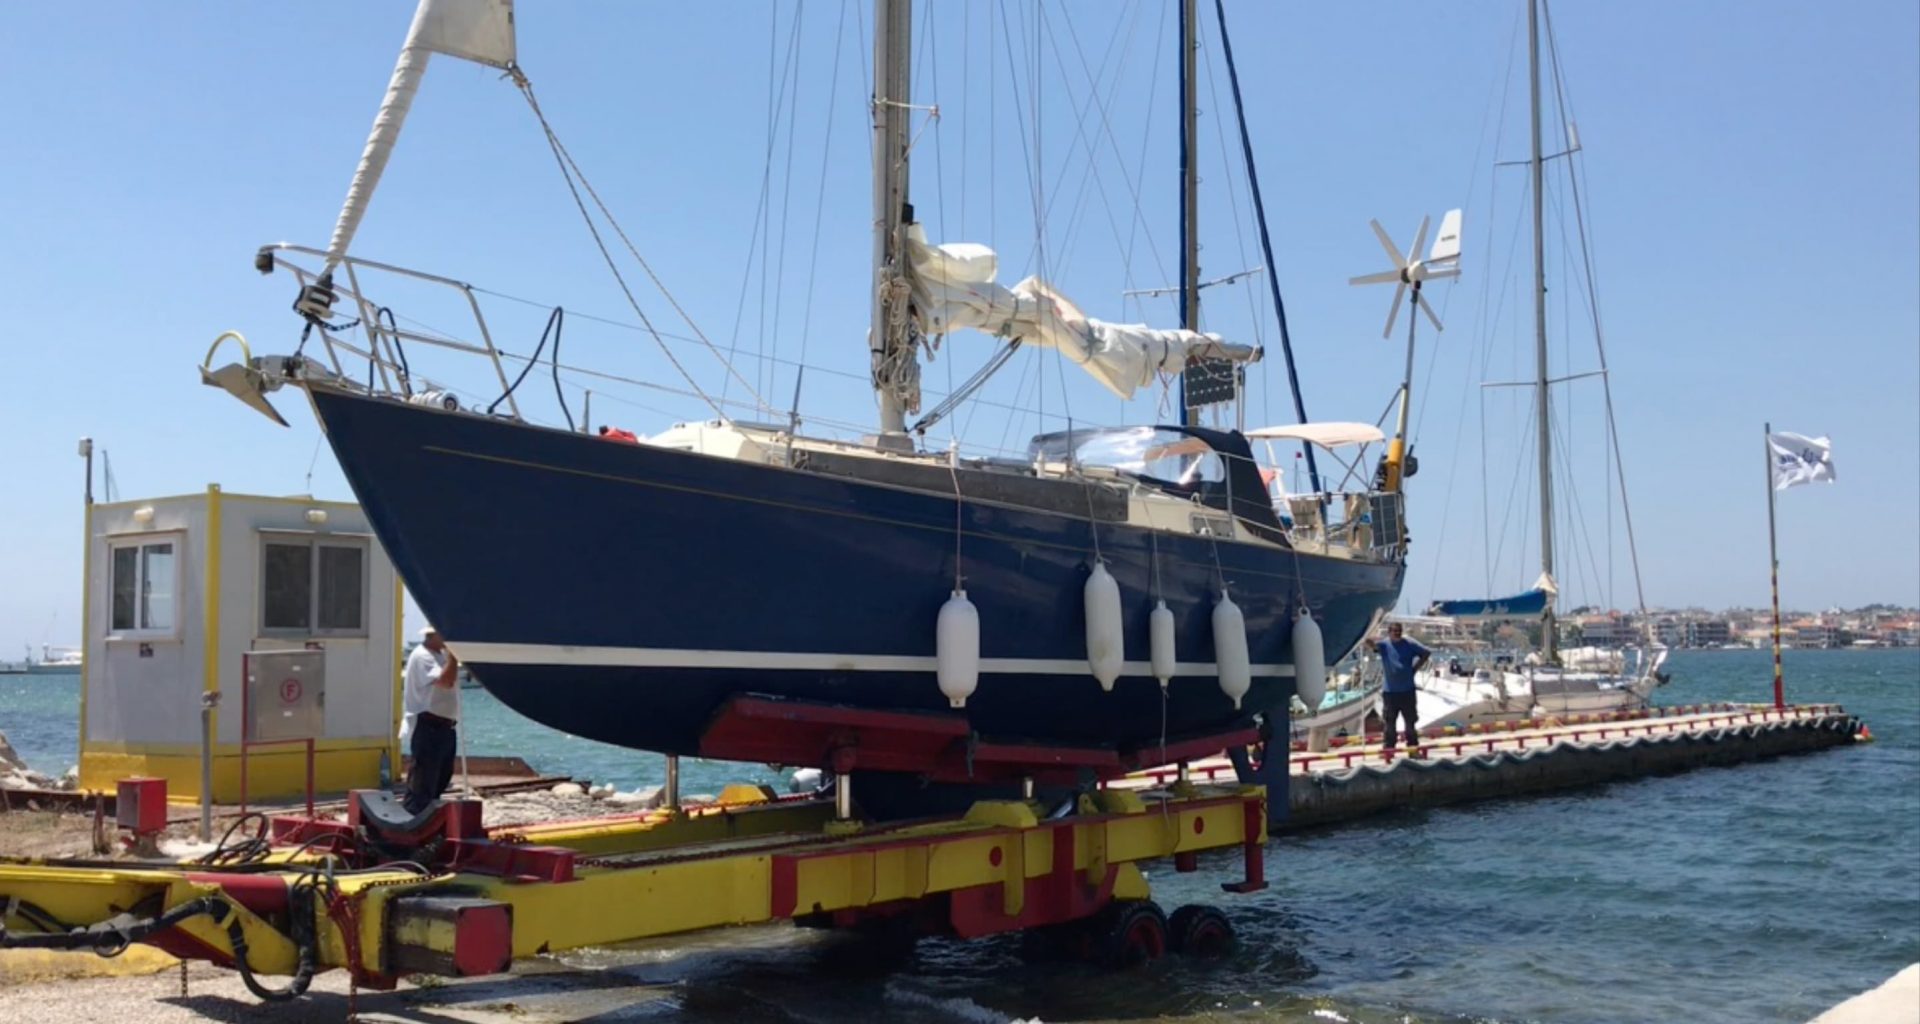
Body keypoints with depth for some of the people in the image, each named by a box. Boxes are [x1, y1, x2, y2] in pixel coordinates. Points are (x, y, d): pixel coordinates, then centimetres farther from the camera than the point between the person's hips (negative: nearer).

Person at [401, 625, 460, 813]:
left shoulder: (442, 654, 15)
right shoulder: (422, 656, -14)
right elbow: (445, 681, -27)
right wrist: (452, 653, -22)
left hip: (445, 727, 10)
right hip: (429, 727, -10)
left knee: (439, 781, 17)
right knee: (422, 784, -10)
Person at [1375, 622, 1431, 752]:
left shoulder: (1410, 644, -1)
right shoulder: (1384, 645, -4)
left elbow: (1426, 653, 10)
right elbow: (1373, 645, -25)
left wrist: (1415, 667, 3)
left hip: (1407, 690, 1)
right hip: (1389, 691, -1)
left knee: (1410, 720, 9)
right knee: (1389, 722, 5)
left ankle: (1413, 746, 20)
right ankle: (1388, 748, 11)